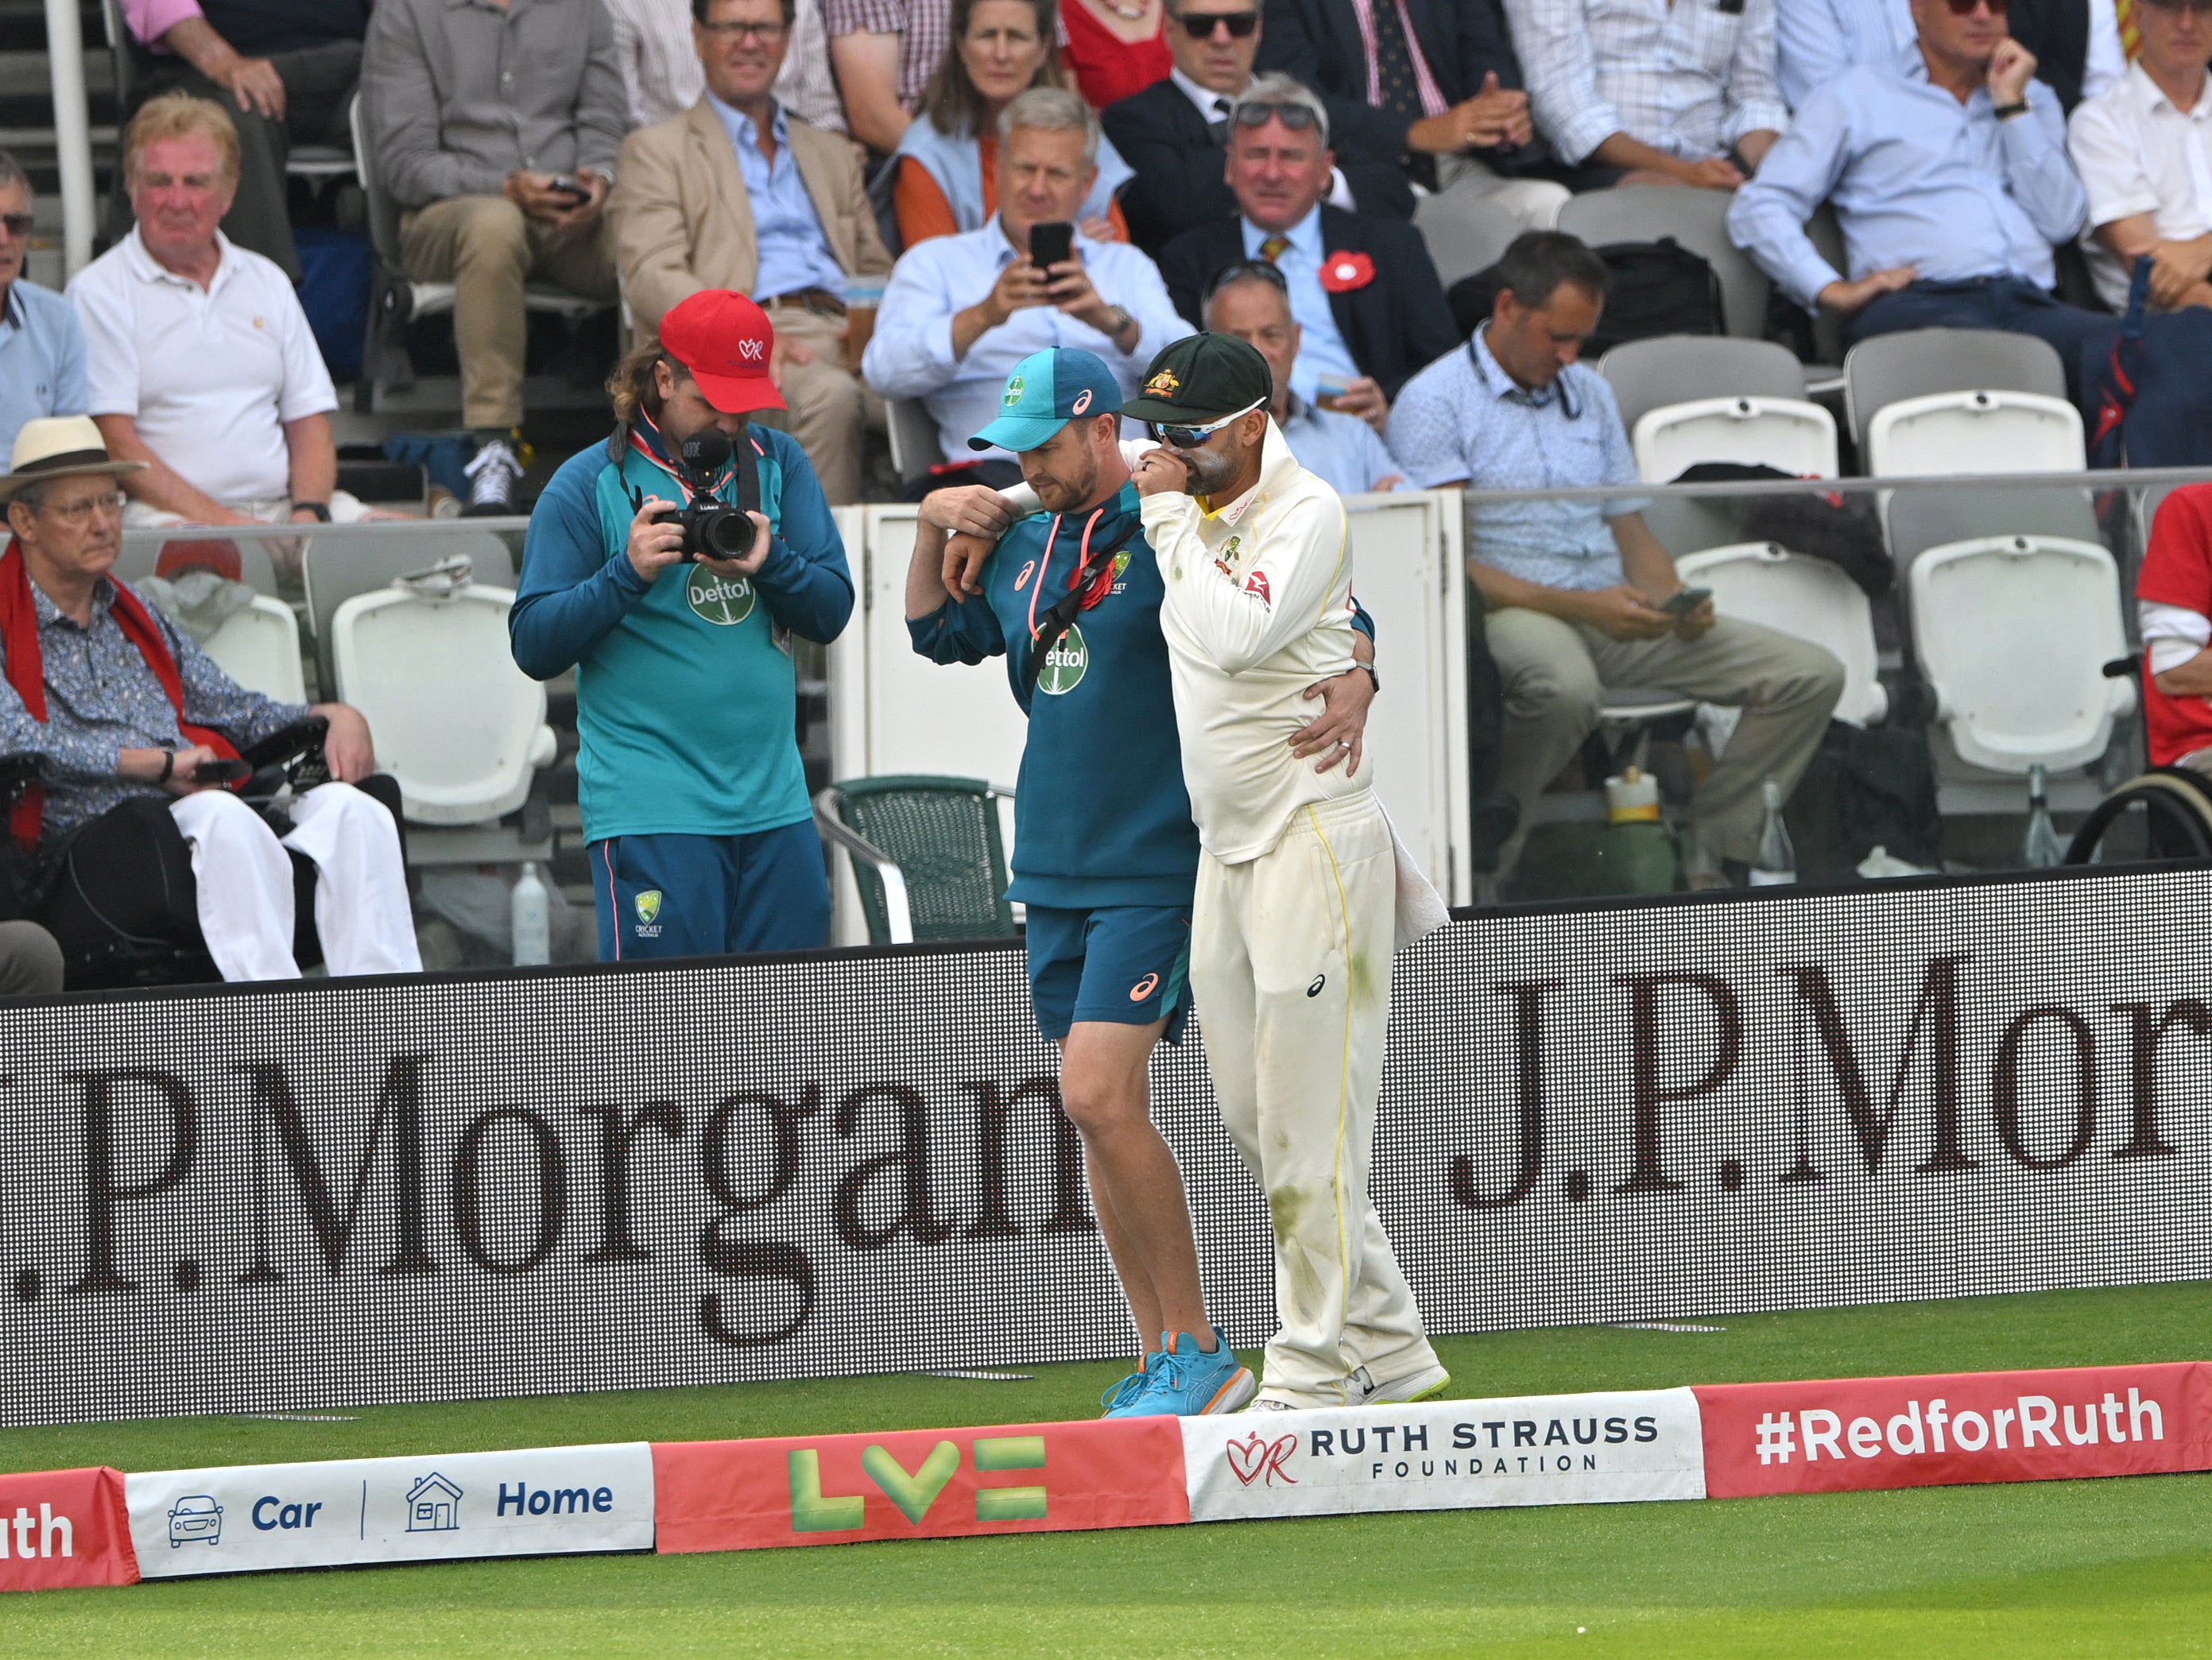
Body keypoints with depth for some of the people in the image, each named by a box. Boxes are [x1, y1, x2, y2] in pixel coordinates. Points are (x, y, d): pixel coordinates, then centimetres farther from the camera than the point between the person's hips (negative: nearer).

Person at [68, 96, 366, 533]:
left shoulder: (267, 281, 21)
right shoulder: (100, 293, 3)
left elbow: (310, 424, 17)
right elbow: (115, 442, -7)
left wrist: (308, 514, -5)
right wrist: (220, 522, -17)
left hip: (284, 508, 5)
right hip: (168, 514, -5)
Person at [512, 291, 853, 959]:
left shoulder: (777, 464, 10)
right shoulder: (591, 485, -1)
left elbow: (831, 613, 6)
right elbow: (535, 646, -5)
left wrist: (772, 563, -14)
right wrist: (629, 572, -18)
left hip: (776, 803, 5)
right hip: (650, 809, -5)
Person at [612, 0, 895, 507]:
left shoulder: (832, 155, 32)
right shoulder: (657, 151, 15)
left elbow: (877, 272, 27)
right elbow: (652, 277, 0)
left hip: (841, 333, 4)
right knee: (828, 395, -39)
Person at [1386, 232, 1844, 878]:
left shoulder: (1589, 393, 21)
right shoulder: (1436, 402, -3)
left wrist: (1673, 601, -2)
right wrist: (1580, 607, -21)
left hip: (1614, 617, 7)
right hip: (1509, 613, -7)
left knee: (1811, 676, -7)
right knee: (1564, 687, -44)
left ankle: (1712, 856, -4)